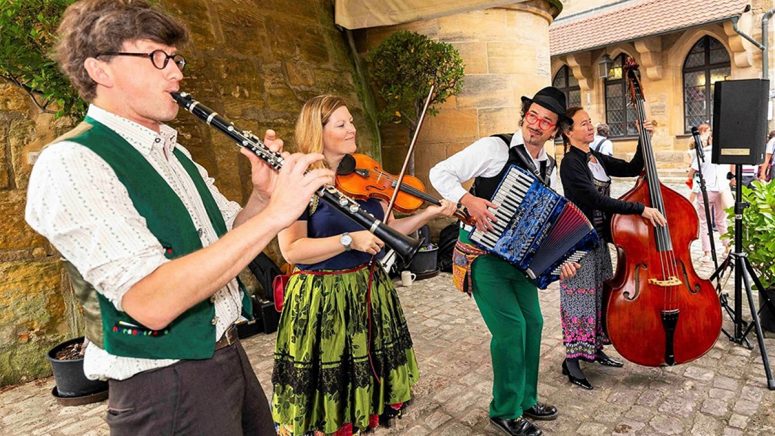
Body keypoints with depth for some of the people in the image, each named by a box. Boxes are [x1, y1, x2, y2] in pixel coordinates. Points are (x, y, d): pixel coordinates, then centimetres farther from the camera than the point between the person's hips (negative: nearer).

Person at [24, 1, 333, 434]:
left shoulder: (175, 153, 8)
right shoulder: (70, 163, -18)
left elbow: (229, 242, 12)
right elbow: (151, 303, -29)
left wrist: (262, 195, -8)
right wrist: (275, 212, -30)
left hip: (231, 356, 8)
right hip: (164, 388, -8)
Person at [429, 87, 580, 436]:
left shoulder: (549, 169, 8)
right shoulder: (496, 148, -13)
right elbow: (440, 173, -14)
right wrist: (468, 199, -30)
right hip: (481, 252, -7)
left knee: (533, 322, 11)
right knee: (511, 325, -10)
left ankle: (526, 400, 32)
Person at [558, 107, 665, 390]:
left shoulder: (597, 159, 10)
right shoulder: (570, 164, -17)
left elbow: (632, 169, 11)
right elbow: (597, 200, -26)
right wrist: (640, 209, -27)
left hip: (599, 239, 9)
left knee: (599, 295, 16)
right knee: (581, 299, -3)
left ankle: (594, 350, 31)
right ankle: (571, 360, 9)